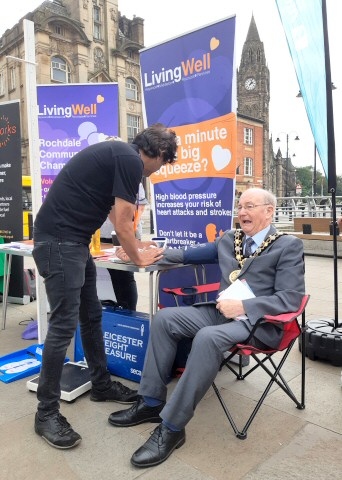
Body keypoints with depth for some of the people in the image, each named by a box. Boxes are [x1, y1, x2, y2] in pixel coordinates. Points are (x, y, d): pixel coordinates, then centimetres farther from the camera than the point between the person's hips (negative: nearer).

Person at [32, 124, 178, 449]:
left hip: (71, 241, 10)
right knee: (64, 325, -4)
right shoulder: (130, 160, -13)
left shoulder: (119, 154, 18)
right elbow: (122, 224, -11)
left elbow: (115, 214, 28)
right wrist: (139, 258, 5)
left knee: (91, 317, 15)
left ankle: (101, 385, 30)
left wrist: (136, 246, 32)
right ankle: (46, 413, 11)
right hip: (58, 242, -10)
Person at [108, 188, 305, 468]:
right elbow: (188, 255, 20)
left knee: (207, 337, -34)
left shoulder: (289, 246, -4)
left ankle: (172, 427, -21)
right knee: (165, 318, -11)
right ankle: (151, 402, -1)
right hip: (221, 310, 7)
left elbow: (291, 298, -12)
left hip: (257, 320, -7)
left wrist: (243, 307, -21)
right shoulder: (228, 239, 15)